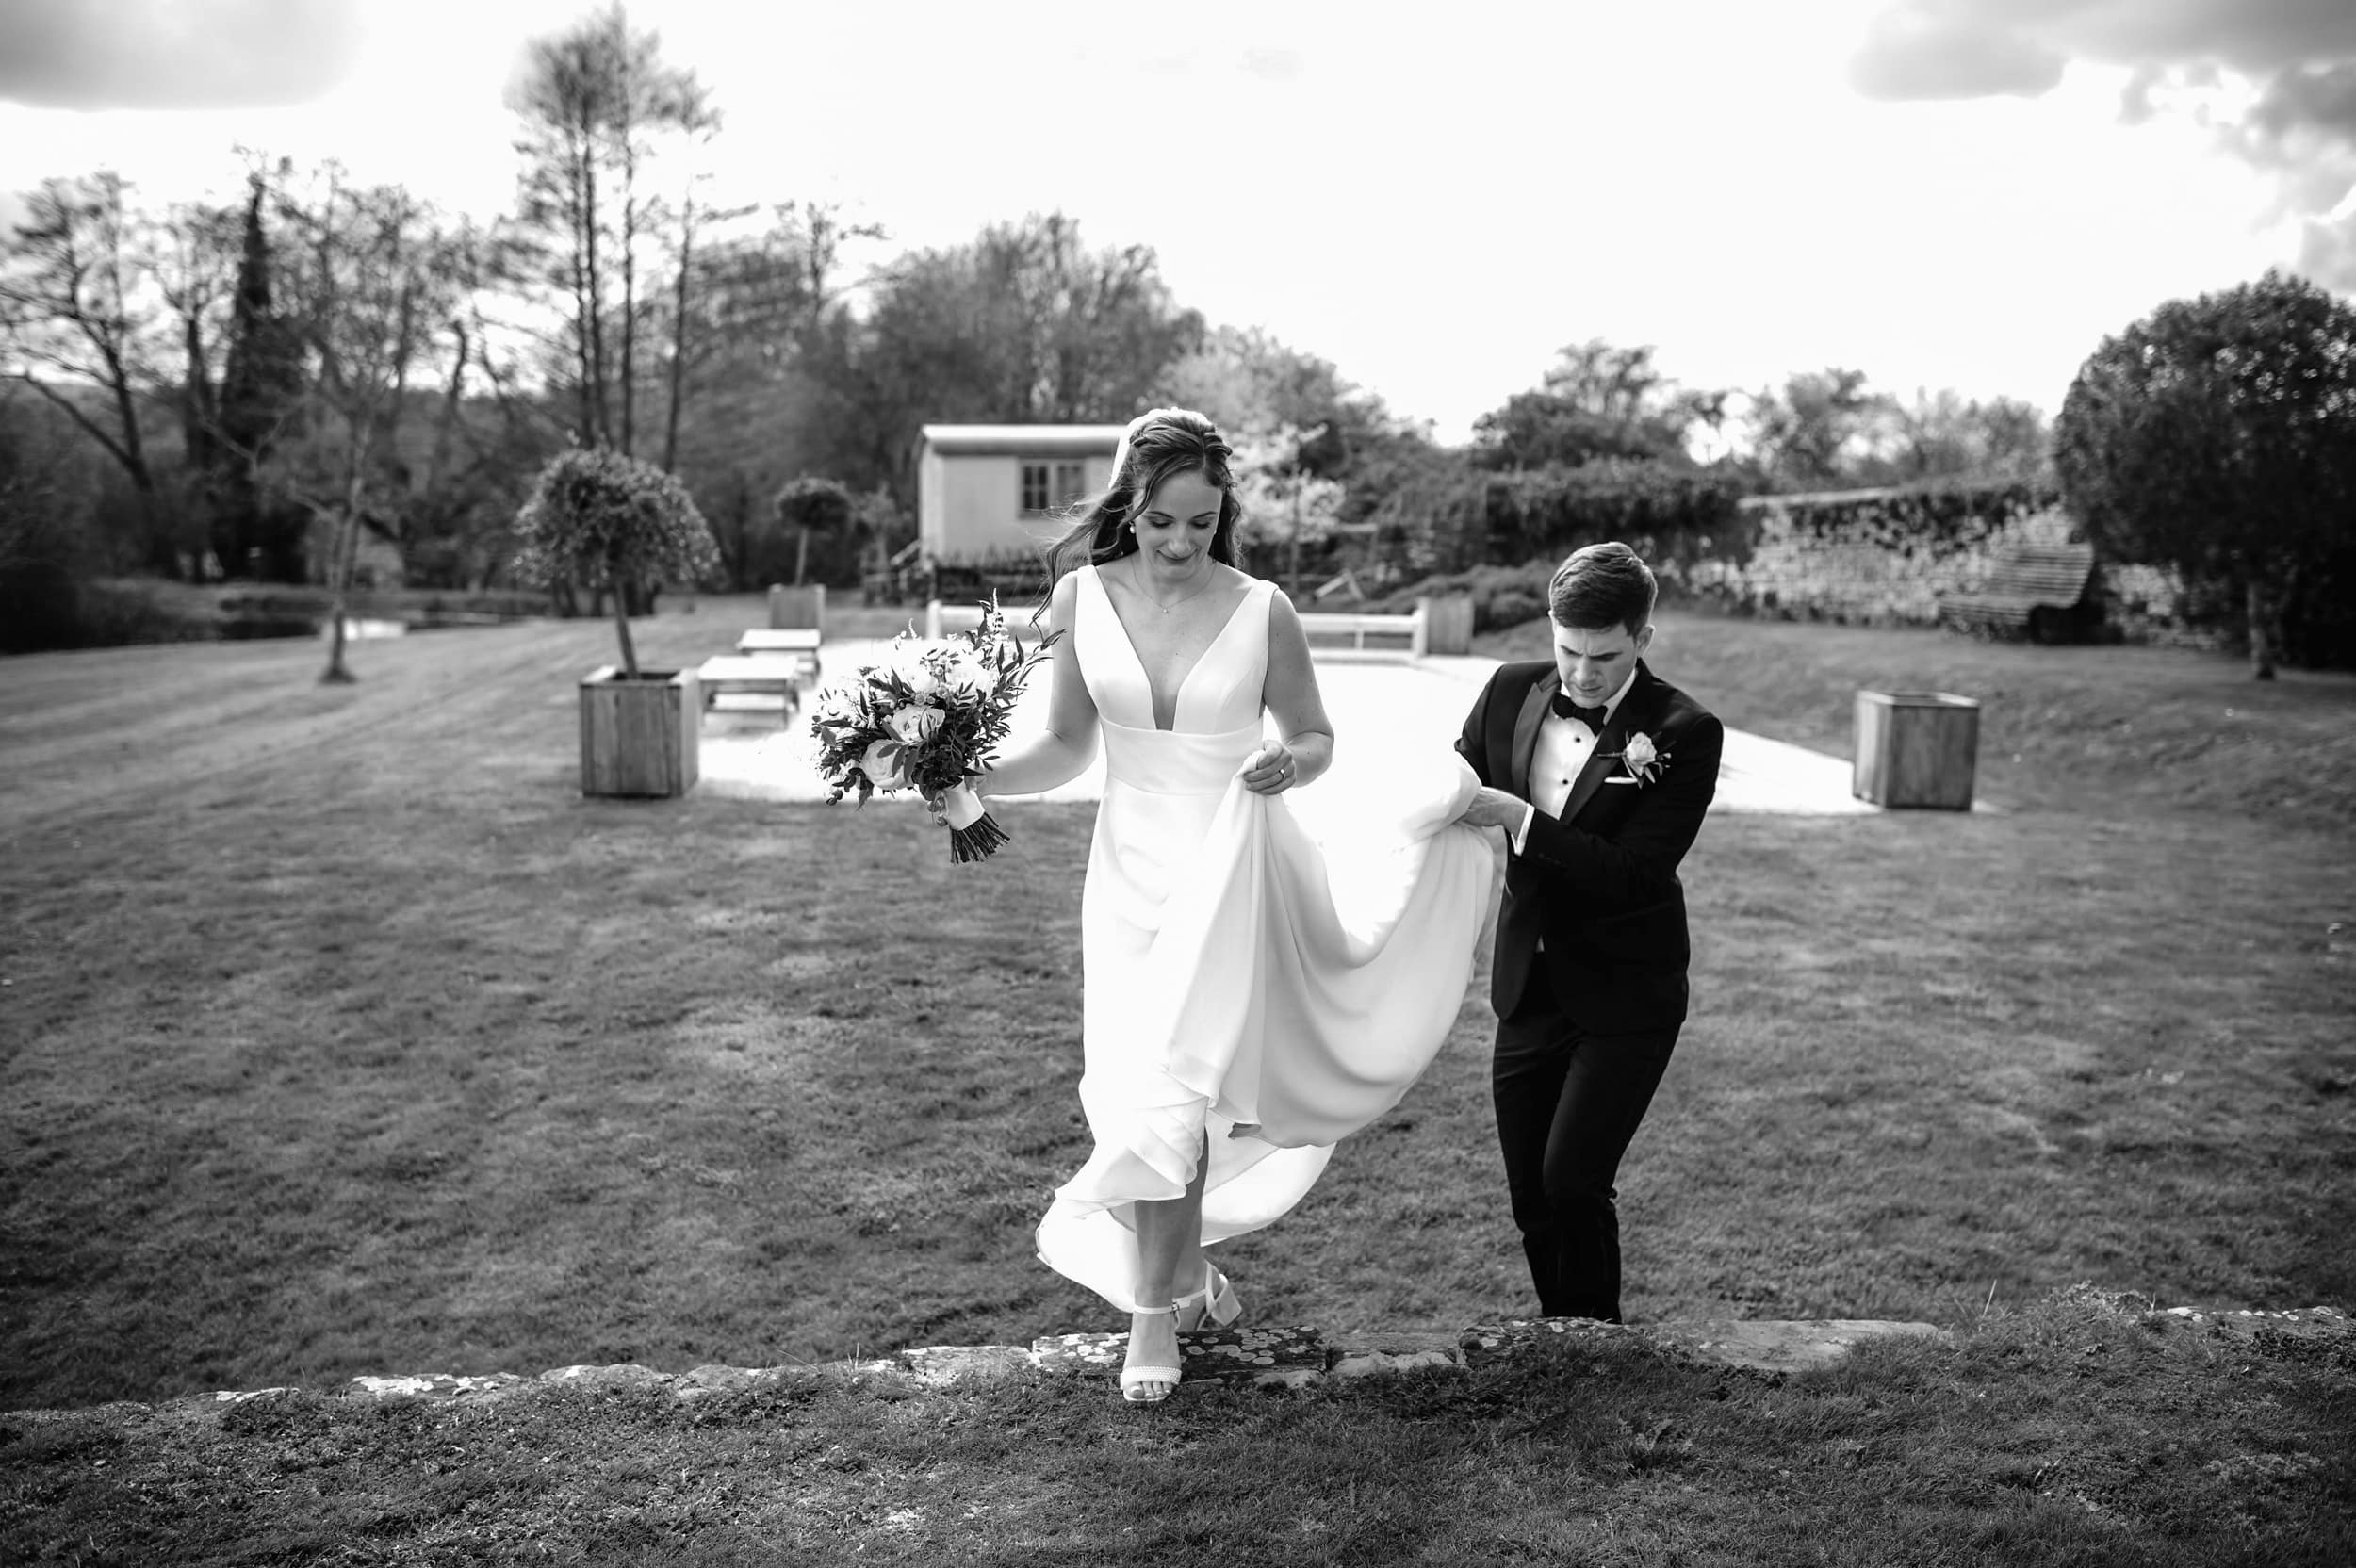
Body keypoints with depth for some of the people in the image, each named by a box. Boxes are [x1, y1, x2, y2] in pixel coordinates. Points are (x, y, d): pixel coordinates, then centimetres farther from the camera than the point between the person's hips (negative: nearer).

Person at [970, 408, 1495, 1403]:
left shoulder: (1262, 613, -9)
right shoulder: (1082, 597, -4)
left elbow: (1316, 738, 5)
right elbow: (1067, 746, 2)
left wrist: (1289, 765, -18)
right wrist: (973, 780, -14)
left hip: (1234, 865, -2)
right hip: (1132, 871, 2)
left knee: (1171, 1090, -4)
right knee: (1141, 1088, 6)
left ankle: (1154, 1316, 17)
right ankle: (1189, 1274, 31)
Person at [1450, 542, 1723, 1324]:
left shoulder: (1684, 733, -15)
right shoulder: (1511, 691, -2)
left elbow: (1629, 874, -21)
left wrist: (1517, 817, -27)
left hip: (1625, 996, -4)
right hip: (1529, 988, 5)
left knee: (1572, 1184, -11)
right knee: (1531, 1201, 11)